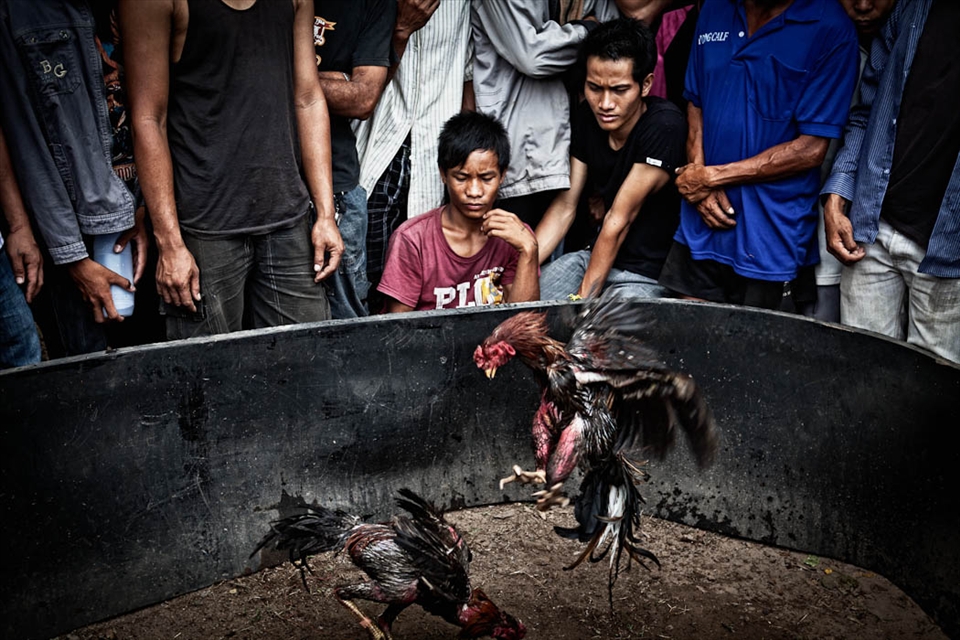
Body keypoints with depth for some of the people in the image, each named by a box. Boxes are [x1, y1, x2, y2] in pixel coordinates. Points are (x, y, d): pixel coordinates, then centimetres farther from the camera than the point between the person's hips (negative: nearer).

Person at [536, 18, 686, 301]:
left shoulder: (664, 126, -23)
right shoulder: (587, 116, -3)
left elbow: (619, 220, -23)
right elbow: (565, 206, 0)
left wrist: (583, 298, -20)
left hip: (648, 274, -5)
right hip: (595, 255, 6)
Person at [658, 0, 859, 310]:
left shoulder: (830, 29, -11)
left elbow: (812, 148, -14)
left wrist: (712, 177, -12)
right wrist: (699, 180, -4)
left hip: (768, 237, -4)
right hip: (700, 226, 5)